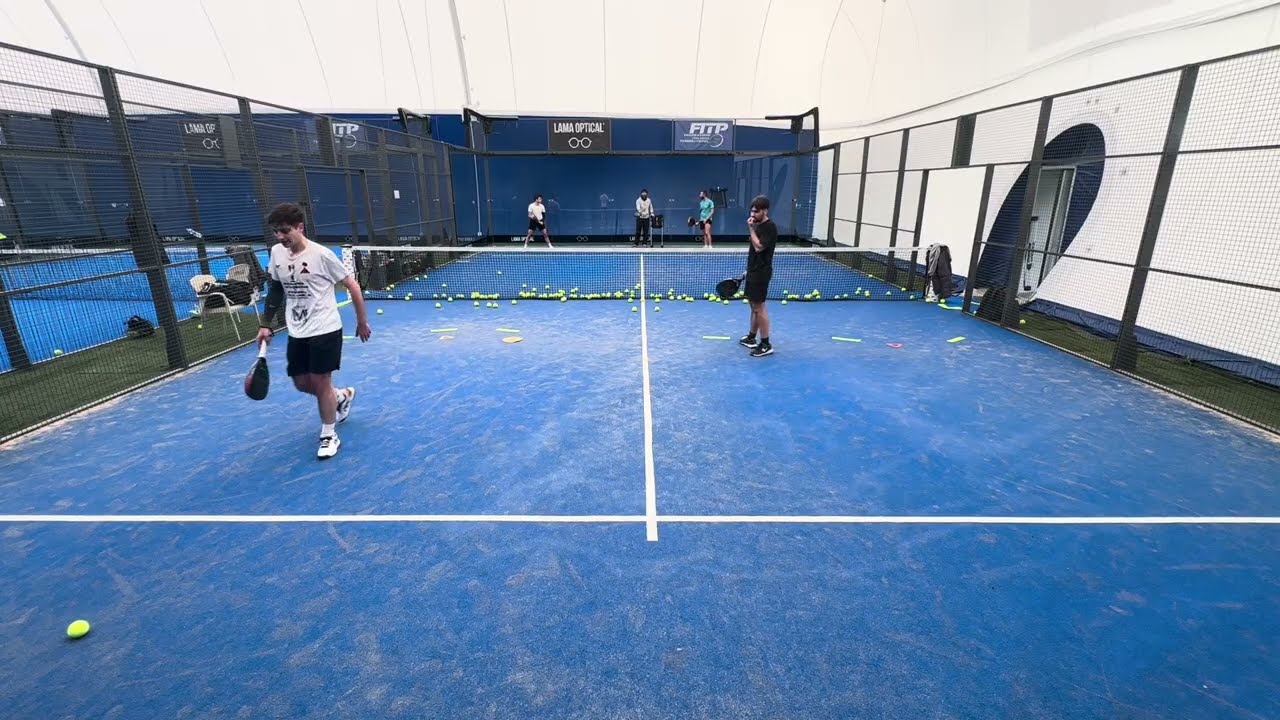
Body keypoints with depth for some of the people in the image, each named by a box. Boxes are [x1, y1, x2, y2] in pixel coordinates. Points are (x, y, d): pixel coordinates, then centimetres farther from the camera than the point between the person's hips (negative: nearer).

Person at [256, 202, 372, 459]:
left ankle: (329, 436, 15)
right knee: (302, 383, 12)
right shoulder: (276, 253, 2)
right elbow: (276, 289, 15)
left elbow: (352, 286, -8)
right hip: (296, 332, 6)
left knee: (320, 382, -2)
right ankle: (342, 396, 41)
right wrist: (266, 324, 11)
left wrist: (362, 321, -3)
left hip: (325, 330, -6)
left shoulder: (321, 254, -16)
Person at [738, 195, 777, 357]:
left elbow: (759, 247, -25)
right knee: (754, 305, 16)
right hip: (753, 271, 9)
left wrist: (751, 228, -20)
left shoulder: (769, 227, -16)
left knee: (759, 307, -7)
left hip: (761, 273, -9)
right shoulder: (758, 225, 12)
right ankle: (751, 338, 27)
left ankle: (766, 345, -1)